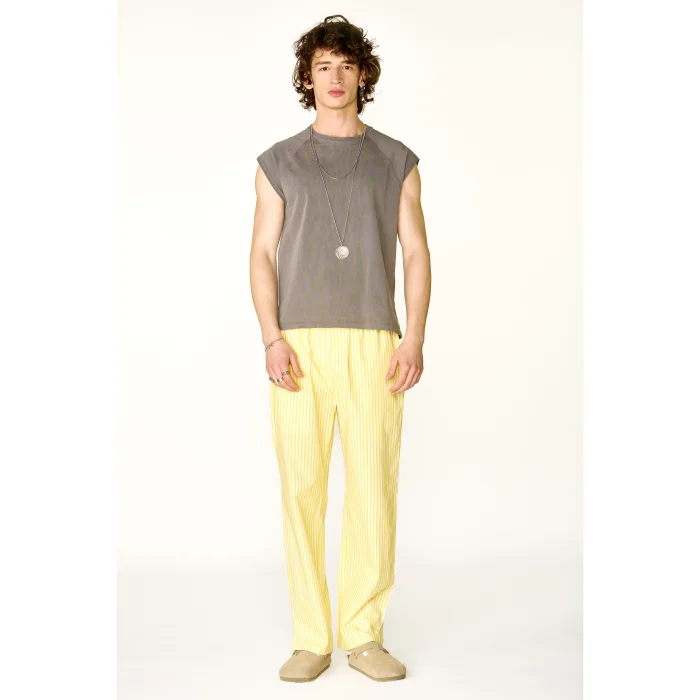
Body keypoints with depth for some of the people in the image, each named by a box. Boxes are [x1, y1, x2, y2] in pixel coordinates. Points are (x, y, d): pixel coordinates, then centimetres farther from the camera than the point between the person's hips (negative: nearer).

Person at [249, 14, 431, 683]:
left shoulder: (396, 161, 12)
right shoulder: (279, 162, 11)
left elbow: (416, 254, 6)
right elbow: (263, 255, 4)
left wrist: (414, 338, -8)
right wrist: (271, 338, -11)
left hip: (374, 345, 0)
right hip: (299, 345, 0)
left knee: (374, 489, -3)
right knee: (302, 490, -1)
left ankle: (364, 635, 10)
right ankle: (310, 640, 9)